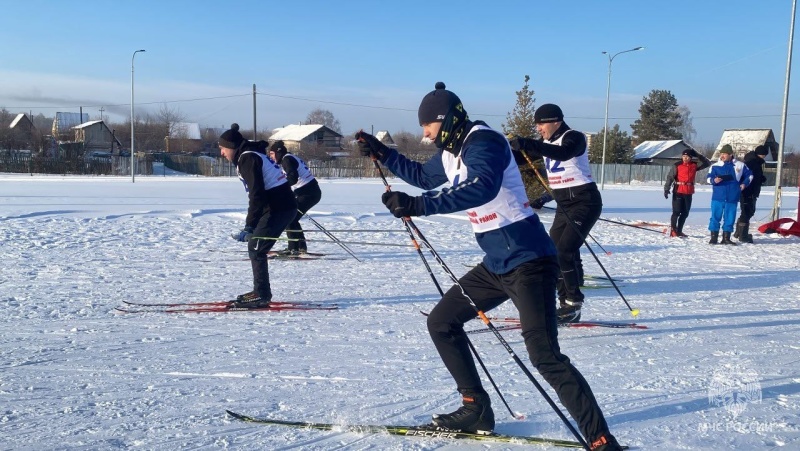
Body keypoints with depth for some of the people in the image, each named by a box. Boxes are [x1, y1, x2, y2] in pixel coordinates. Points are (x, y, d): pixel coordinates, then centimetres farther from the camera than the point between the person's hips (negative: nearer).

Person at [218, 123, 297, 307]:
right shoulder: (251, 155, 17)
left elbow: (256, 194, -21)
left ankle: (261, 295, -3)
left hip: (277, 208, -10)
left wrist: (249, 226, -23)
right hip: (284, 206, 10)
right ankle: (260, 292, 21)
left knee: (256, 249, -6)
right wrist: (251, 225, 24)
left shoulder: (248, 158, -13)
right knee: (255, 247, 15)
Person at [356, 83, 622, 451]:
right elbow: (423, 176, 33)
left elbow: (483, 188, -36)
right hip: (497, 264, 10)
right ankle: (476, 409, 21)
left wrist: (417, 206, -39)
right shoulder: (451, 151, 12)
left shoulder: (483, 141, -16)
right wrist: (382, 153, 27)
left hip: (529, 260, -10)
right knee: (442, 323, 14)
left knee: (544, 355, -17)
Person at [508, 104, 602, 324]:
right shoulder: (547, 142, 10)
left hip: (585, 202, -9)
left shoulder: (575, 137, -15)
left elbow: (563, 153, -36)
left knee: (565, 251, -17)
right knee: (553, 252, 4)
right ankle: (565, 302, 13)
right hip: (564, 205, 9)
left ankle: (574, 304, -6)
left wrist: (527, 144, -46)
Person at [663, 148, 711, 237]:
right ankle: (673, 230, 5)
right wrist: (666, 189, -18)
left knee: (685, 213, 9)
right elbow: (670, 177, -8)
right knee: (676, 212, -4)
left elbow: (707, 163, 13)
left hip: (689, 192, 5)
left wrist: (697, 155, 2)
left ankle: (679, 231, 18)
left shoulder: (694, 165, 7)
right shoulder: (677, 165, -5)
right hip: (678, 191, -4)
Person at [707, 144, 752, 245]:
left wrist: (744, 184, 5)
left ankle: (726, 238, 14)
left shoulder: (740, 165, 5)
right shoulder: (715, 166, 0)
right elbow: (709, 178, -1)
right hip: (717, 197, -1)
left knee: (729, 218, 5)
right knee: (715, 217, -1)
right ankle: (713, 237, 6)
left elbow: (749, 175, 19)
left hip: (732, 198, 1)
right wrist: (714, 180, -21)